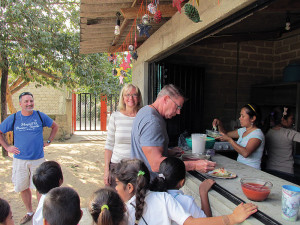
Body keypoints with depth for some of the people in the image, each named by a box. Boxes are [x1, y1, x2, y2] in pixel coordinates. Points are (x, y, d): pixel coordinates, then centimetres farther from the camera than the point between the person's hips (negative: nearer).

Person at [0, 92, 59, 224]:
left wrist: (48, 141, 5)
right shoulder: (13, 118, -2)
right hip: (20, 160, 2)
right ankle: (29, 212, 32)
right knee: (23, 188, 12)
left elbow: (55, 126, 12)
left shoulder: (40, 116, -2)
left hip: (38, 159, -1)